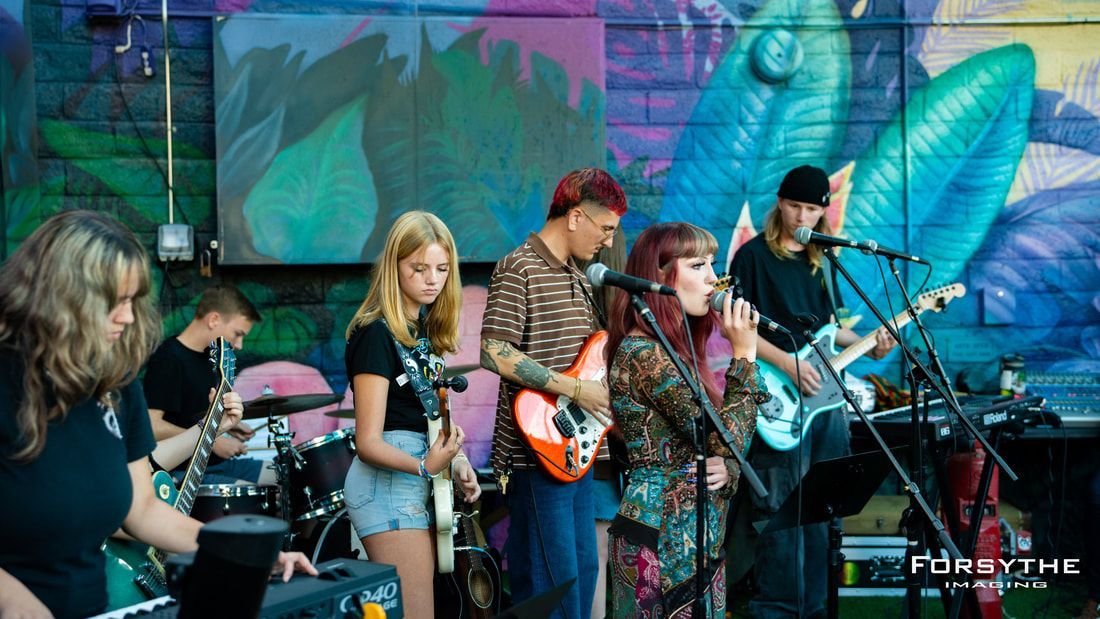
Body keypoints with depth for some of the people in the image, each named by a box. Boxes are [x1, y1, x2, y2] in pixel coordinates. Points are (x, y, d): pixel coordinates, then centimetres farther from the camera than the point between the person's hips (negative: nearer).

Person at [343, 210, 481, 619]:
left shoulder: (426, 329, 11)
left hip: (420, 486, 9)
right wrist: (425, 466, -31)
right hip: (387, 482, -9)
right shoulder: (376, 334, -14)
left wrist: (456, 461, 4)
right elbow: (368, 442, -16)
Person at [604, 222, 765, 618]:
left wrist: (726, 468, -8)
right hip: (664, 537, -9)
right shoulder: (642, 352, -17)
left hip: (700, 536, 9)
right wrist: (744, 352, -15)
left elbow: (716, 444, 15)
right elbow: (726, 440, -21)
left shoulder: (678, 347, 11)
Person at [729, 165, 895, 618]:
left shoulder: (821, 261, 14)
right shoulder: (753, 255, -6)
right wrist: (788, 364, -20)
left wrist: (866, 345, 3)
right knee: (781, 510, -6)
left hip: (825, 395, 7)